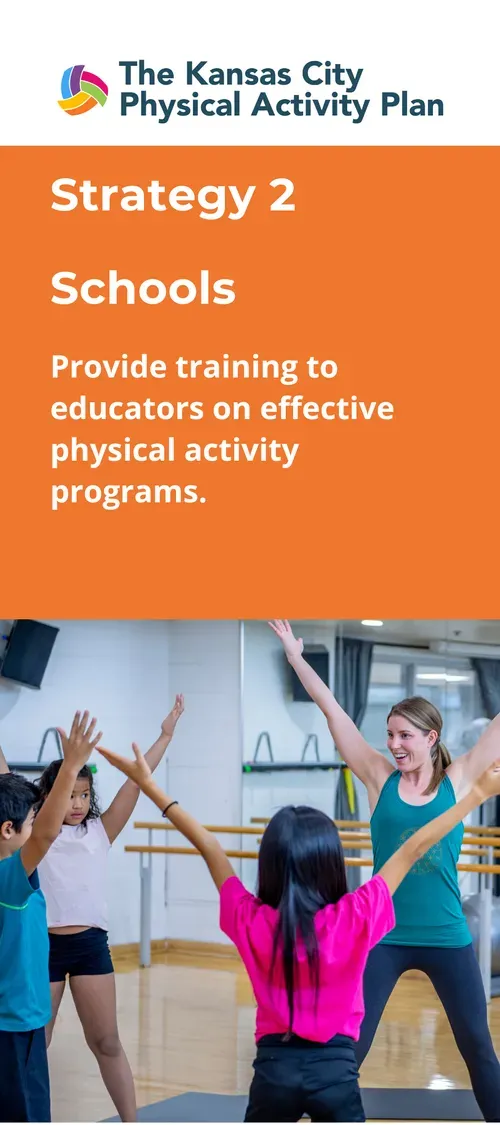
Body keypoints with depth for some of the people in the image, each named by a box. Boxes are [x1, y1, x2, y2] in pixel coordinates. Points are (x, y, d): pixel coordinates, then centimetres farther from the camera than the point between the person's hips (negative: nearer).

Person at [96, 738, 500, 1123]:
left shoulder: (250, 922, -7)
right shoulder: (355, 917, -12)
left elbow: (208, 846, 1)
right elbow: (411, 851, -7)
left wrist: (149, 784, 11)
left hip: (273, 1068, 2)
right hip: (336, 1069, -2)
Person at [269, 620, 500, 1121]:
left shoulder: (458, 780, -1)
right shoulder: (380, 778, 0)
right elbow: (333, 711, -1)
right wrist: (295, 655, -2)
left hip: (447, 939, 0)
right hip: (384, 937, 0)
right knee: (349, 1049, 2)